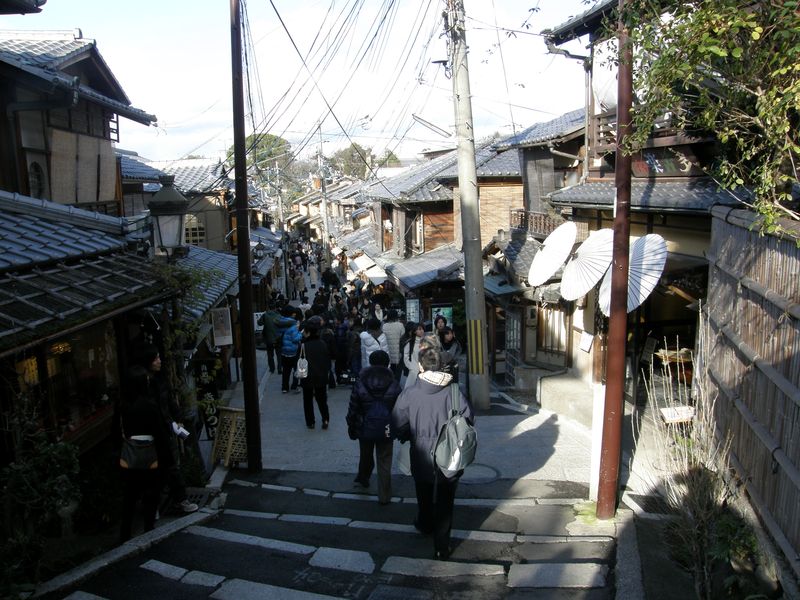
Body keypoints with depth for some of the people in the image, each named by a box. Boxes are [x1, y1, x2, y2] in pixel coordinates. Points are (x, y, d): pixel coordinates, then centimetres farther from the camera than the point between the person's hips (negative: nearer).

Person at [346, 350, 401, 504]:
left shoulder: (360, 385, -11)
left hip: (364, 429, 1)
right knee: (384, 462, 10)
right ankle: (384, 496, 15)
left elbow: (353, 409, -6)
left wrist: (351, 428, 7)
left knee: (365, 456, 26)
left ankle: (362, 478, 50)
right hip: (386, 430, -1)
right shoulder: (394, 385, -10)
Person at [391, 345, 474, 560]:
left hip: (421, 459, 1)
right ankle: (441, 548, 20)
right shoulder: (454, 392, -18)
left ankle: (424, 525, 53)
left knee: (424, 498, 27)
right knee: (444, 503, 14)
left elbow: (398, 427, -13)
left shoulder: (409, 394, -18)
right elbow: (469, 421, -10)